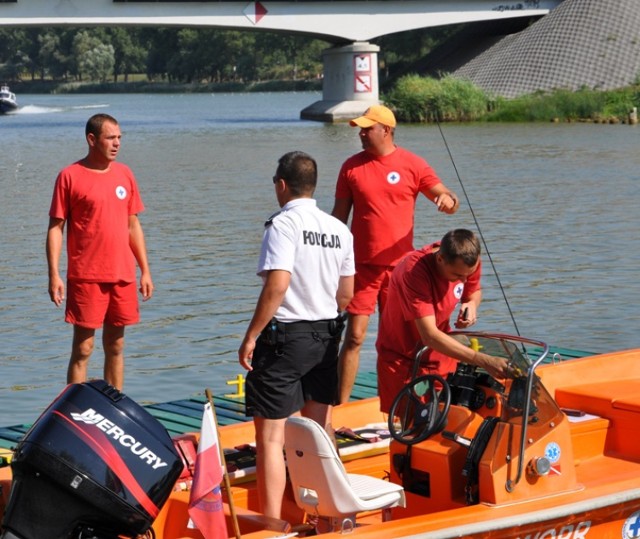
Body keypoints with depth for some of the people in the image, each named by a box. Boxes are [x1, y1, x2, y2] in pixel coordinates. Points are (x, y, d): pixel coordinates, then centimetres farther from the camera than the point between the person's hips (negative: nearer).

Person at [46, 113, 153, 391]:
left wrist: (145, 270, 12)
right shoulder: (70, 176, -5)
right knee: (83, 348, -2)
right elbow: (55, 227, -5)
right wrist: (54, 274, -12)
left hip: (123, 276, 5)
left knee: (116, 345, 11)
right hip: (86, 277, -5)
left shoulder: (124, 174, 10)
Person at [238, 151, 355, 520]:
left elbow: (277, 285, -23)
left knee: (271, 436, -5)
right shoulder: (339, 229, 7)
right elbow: (346, 295, 10)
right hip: (326, 336, 7)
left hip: (284, 337, -7)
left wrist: (251, 336, -17)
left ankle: (272, 522, -9)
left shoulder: (284, 224, -13)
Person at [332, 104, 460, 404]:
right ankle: (340, 406, -1)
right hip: (362, 266, 0)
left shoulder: (412, 165, 0)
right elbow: (339, 216, 8)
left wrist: (448, 200, -26)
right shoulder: (352, 166, 3)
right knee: (355, 336, -5)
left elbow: (447, 198, -1)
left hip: (399, 266, 0)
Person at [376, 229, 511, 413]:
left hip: (441, 355, 5)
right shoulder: (414, 271, -34)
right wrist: (484, 361, -44)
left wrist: (471, 304, -16)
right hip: (403, 358, -5)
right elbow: (430, 336, -39)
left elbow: (474, 291, 10)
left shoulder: (467, 261, -15)